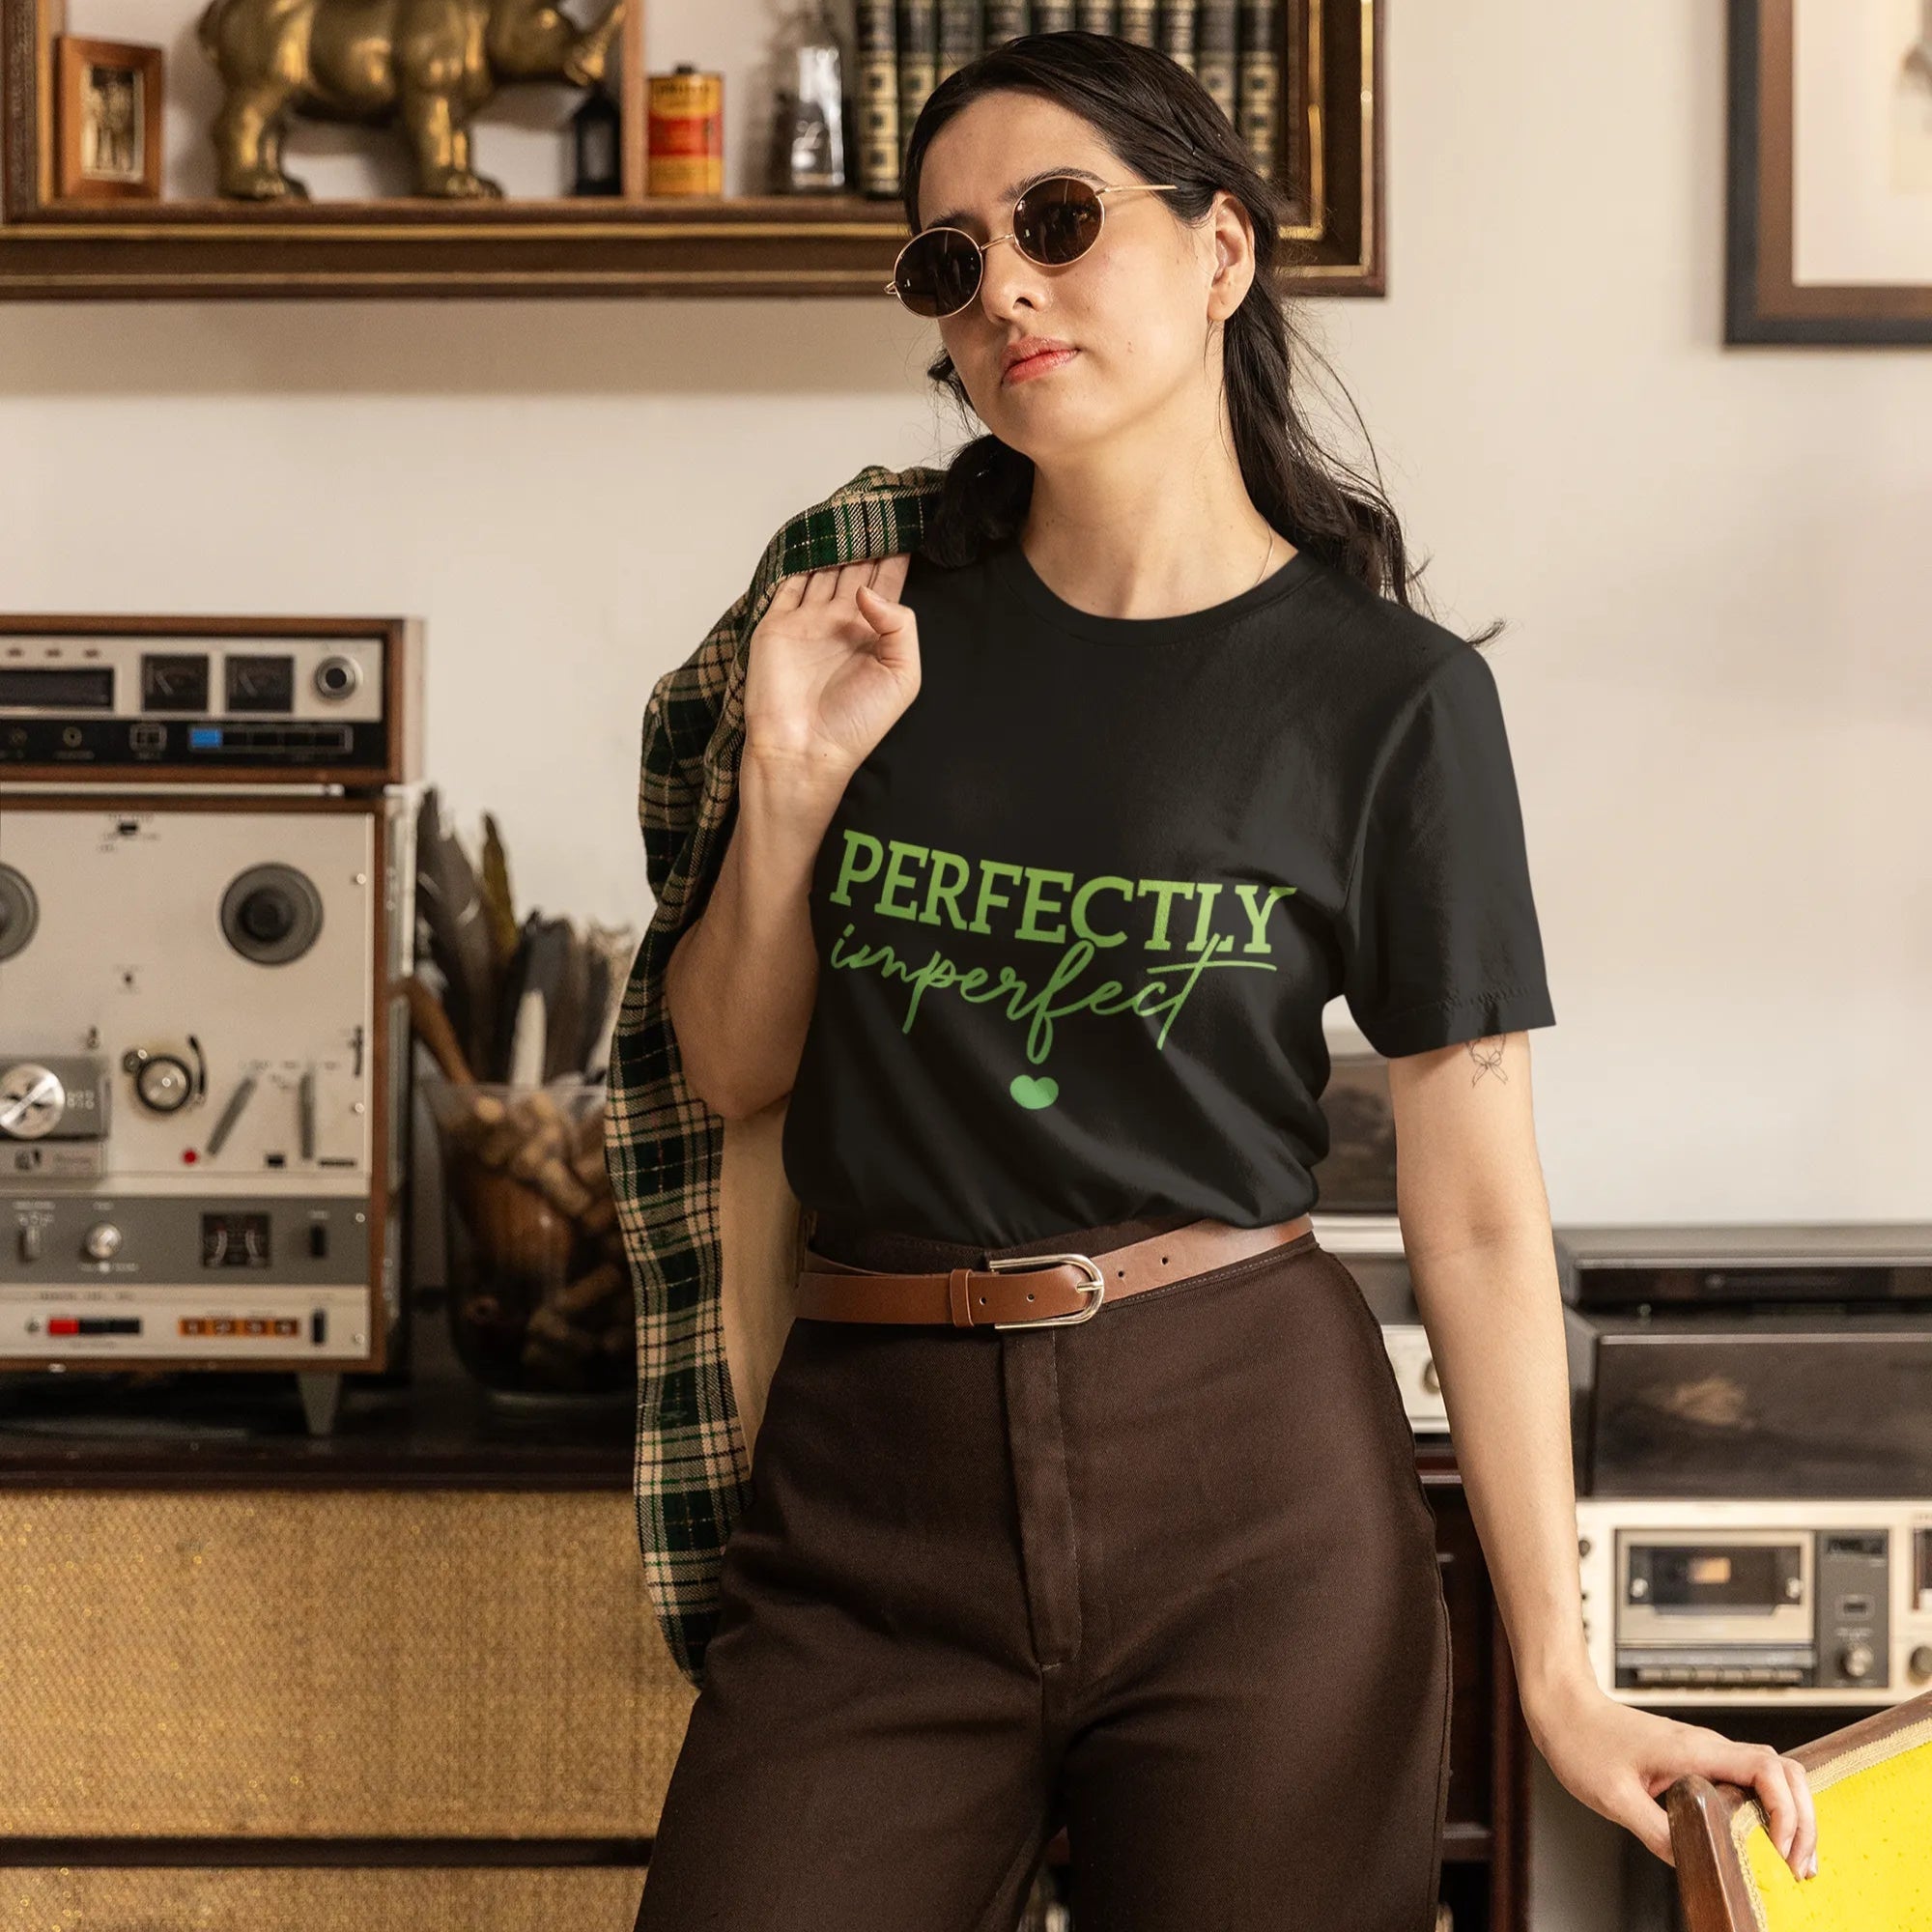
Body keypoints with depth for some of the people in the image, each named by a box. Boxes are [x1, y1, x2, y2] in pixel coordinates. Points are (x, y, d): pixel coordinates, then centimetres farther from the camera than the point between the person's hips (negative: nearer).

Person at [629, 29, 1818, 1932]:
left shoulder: (1391, 693, -2)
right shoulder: (887, 613, 8)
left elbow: (1477, 1212, -2)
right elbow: (733, 1067, 13)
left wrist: (1560, 1676, -7)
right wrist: (792, 780, -5)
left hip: (1250, 1486, -2)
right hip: (874, 1487, 3)